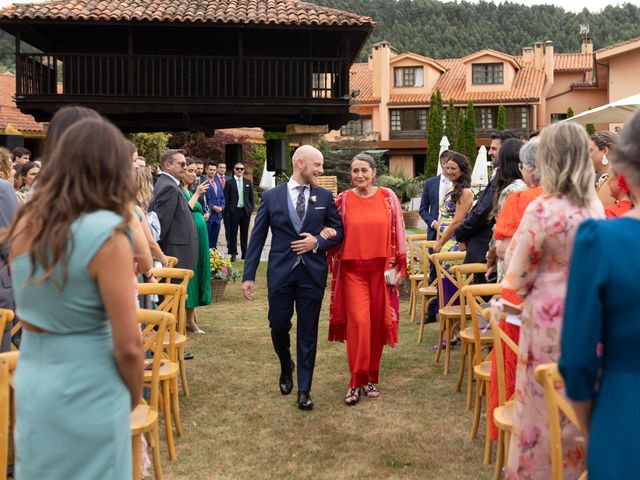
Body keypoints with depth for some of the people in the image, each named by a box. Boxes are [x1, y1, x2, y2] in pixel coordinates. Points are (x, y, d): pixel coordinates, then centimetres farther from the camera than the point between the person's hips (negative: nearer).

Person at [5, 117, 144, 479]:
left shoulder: (25, 224, 0)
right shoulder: (106, 232, -20)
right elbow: (128, 345, -18)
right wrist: (134, 397, 0)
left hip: (31, 383, 6)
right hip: (87, 392, -6)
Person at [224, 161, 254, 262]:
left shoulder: (248, 182, 10)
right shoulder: (229, 183, 1)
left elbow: (251, 197, 12)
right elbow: (226, 198, -2)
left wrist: (251, 208, 3)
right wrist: (229, 209, -9)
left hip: (245, 211, 3)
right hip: (234, 211, -3)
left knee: (244, 234, 8)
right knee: (233, 233, 1)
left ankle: (244, 253, 15)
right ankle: (233, 254, 7)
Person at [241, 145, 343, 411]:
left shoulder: (324, 196, 3)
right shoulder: (271, 196, 0)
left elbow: (338, 231, 9)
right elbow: (257, 238, 1)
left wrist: (317, 242, -11)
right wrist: (248, 275, -3)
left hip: (312, 273, 0)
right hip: (280, 272, 0)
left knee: (308, 333, 5)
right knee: (278, 326, 9)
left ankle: (304, 390, 16)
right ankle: (286, 368, 40)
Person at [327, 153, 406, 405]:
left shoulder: (388, 197, 1)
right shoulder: (343, 200, 1)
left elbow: (397, 233, 3)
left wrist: (396, 266, 0)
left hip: (380, 268, 1)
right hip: (353, 269, -1)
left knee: (377, 322, 7)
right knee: (358, 321, -10)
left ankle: (371, 377, 22)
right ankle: (356, 381, 0)